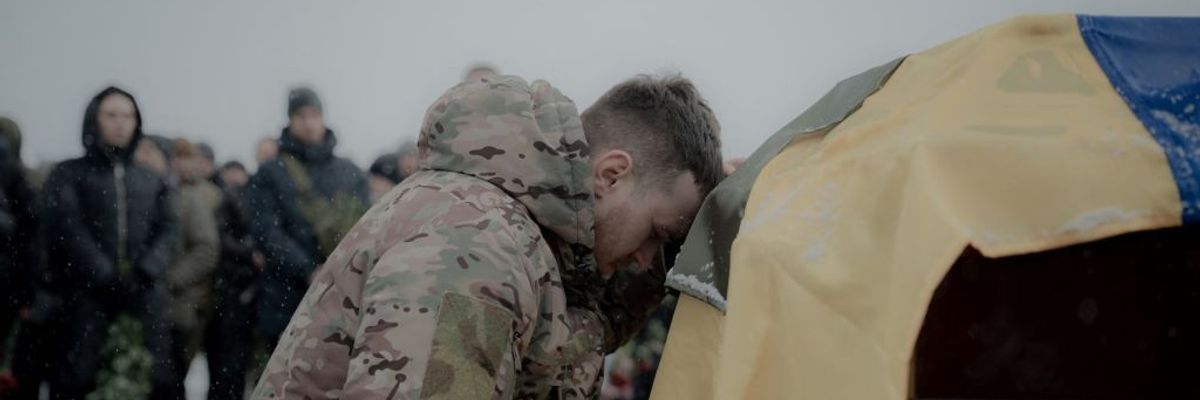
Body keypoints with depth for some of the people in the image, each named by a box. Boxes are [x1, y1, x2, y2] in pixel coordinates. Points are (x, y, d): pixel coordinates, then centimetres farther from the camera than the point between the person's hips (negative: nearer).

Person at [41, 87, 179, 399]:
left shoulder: (152, 181, 23)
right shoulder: (68, 175, 13)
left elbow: (168, 230, 11)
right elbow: (67, 228, -1)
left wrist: (146, 272, -8)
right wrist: (105, 276, -12)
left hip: (145, 294, 3)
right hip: (89, 292, -3)